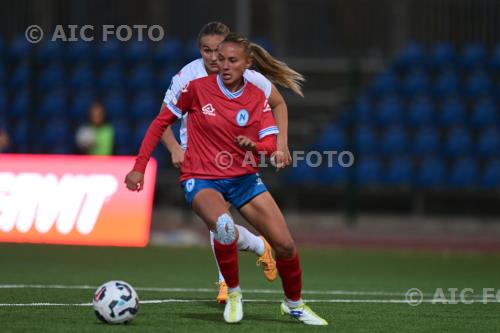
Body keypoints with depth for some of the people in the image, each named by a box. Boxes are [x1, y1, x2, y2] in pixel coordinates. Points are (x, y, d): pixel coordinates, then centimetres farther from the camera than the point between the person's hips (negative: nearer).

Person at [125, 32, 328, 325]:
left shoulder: (258, 98, -1)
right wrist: (140, 167, -3)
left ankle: (294, 304, 24)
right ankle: (233, 293, -10)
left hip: (244, 178, 4)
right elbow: (161, 122, 1)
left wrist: (254, 146, -33)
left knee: (286, 244, -4)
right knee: (226, 228, -36)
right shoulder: (198, 88, -7)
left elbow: (270, 146, -9)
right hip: (202, 180, -3)